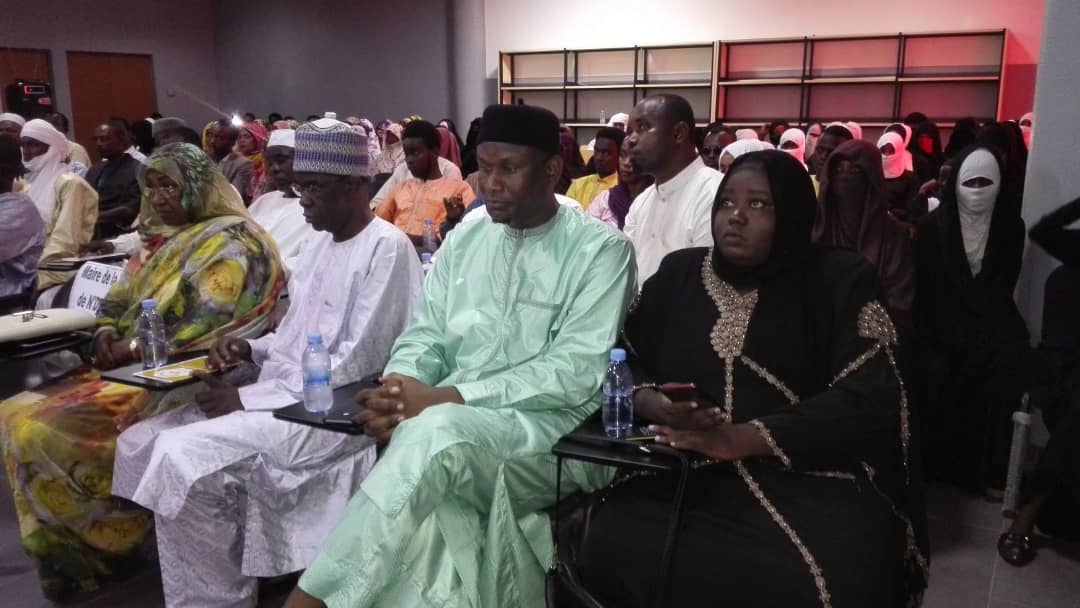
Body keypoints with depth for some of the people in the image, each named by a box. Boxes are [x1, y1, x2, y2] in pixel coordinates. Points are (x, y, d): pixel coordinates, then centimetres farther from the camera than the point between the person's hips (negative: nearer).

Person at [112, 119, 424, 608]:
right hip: (283, 395, 9)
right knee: (140, 444, 0)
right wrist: (251, 349, 1)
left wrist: (249, 398, -18)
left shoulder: (387, 248, -13)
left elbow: (358, 362, -19)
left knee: (183, 458, -23)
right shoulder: (319, 241, 16)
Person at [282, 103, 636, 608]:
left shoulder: (600, 249, -3)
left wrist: (446, 397, -20)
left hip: (550, 430, -4)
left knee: (435, 431, -33)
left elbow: (578, 372, -13)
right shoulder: (464, 238, 13)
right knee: (425, 513, -30)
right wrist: (397, 389, -12)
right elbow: (424, 337, 13)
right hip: (451, 424, 4)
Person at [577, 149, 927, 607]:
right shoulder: (678, 273, 12)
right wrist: (652, 404, -12)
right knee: (611, 552, -24)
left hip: (812, 480, -1)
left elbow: (867, 403, -8)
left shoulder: (841, 283, 2)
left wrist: (740, 439, -18)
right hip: (685, 474, 2)